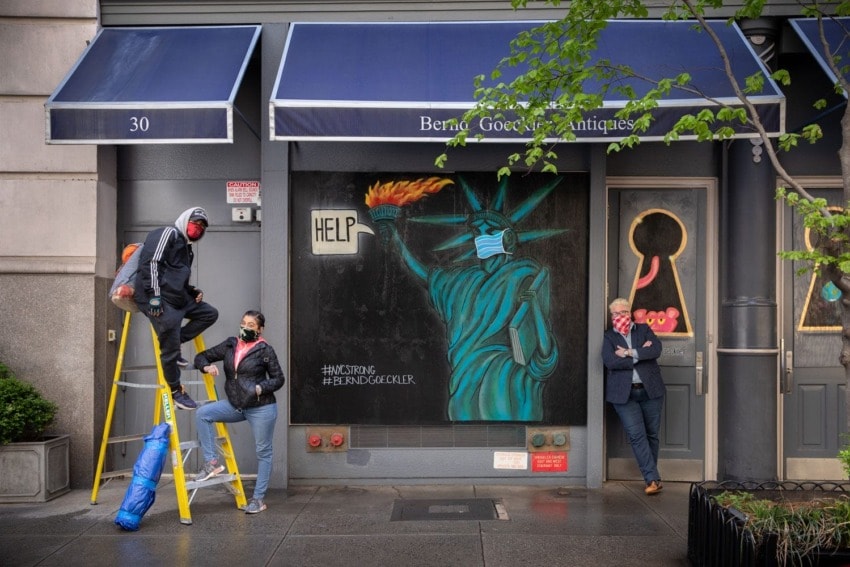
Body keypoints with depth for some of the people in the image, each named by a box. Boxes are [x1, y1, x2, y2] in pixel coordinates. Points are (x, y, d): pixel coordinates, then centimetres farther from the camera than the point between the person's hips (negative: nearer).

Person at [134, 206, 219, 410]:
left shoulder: (186, 248, 25)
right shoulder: (168, 233, -2)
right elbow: (150, 262, -15)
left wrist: (193, 291, 8)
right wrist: (154, 295, -22)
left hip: (178, 298, 9)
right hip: (159, 300, -9)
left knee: (210, 313, 8)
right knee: (170, 350, -6)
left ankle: (173, 342, 5)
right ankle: (176, 392, 9)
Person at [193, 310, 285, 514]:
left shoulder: (265, 350, -8)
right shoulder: (230, 345, 4)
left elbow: (278, 379, -4)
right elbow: (201, 357, 10)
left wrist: (260, 388, -21)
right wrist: (207, 367, -13)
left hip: (261, 408, -5)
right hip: (235, 406, 5)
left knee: (263, 452, 3)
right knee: (203, 414, -13)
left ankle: (258, 499, 16)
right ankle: (212, 463, -5)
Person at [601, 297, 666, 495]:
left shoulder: (644, 329, 11)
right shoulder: (608, 337, 6)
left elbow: (656, 350, -6)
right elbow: (609, 361, -11)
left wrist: (630, 353, -13)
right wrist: (641, 354, -8)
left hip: (650, 390, 2)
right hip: (624, 393, -2)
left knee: (651, 434, 6)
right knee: (637, 436, -10)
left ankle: (650, 476, 20)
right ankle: (653, 479, -8)